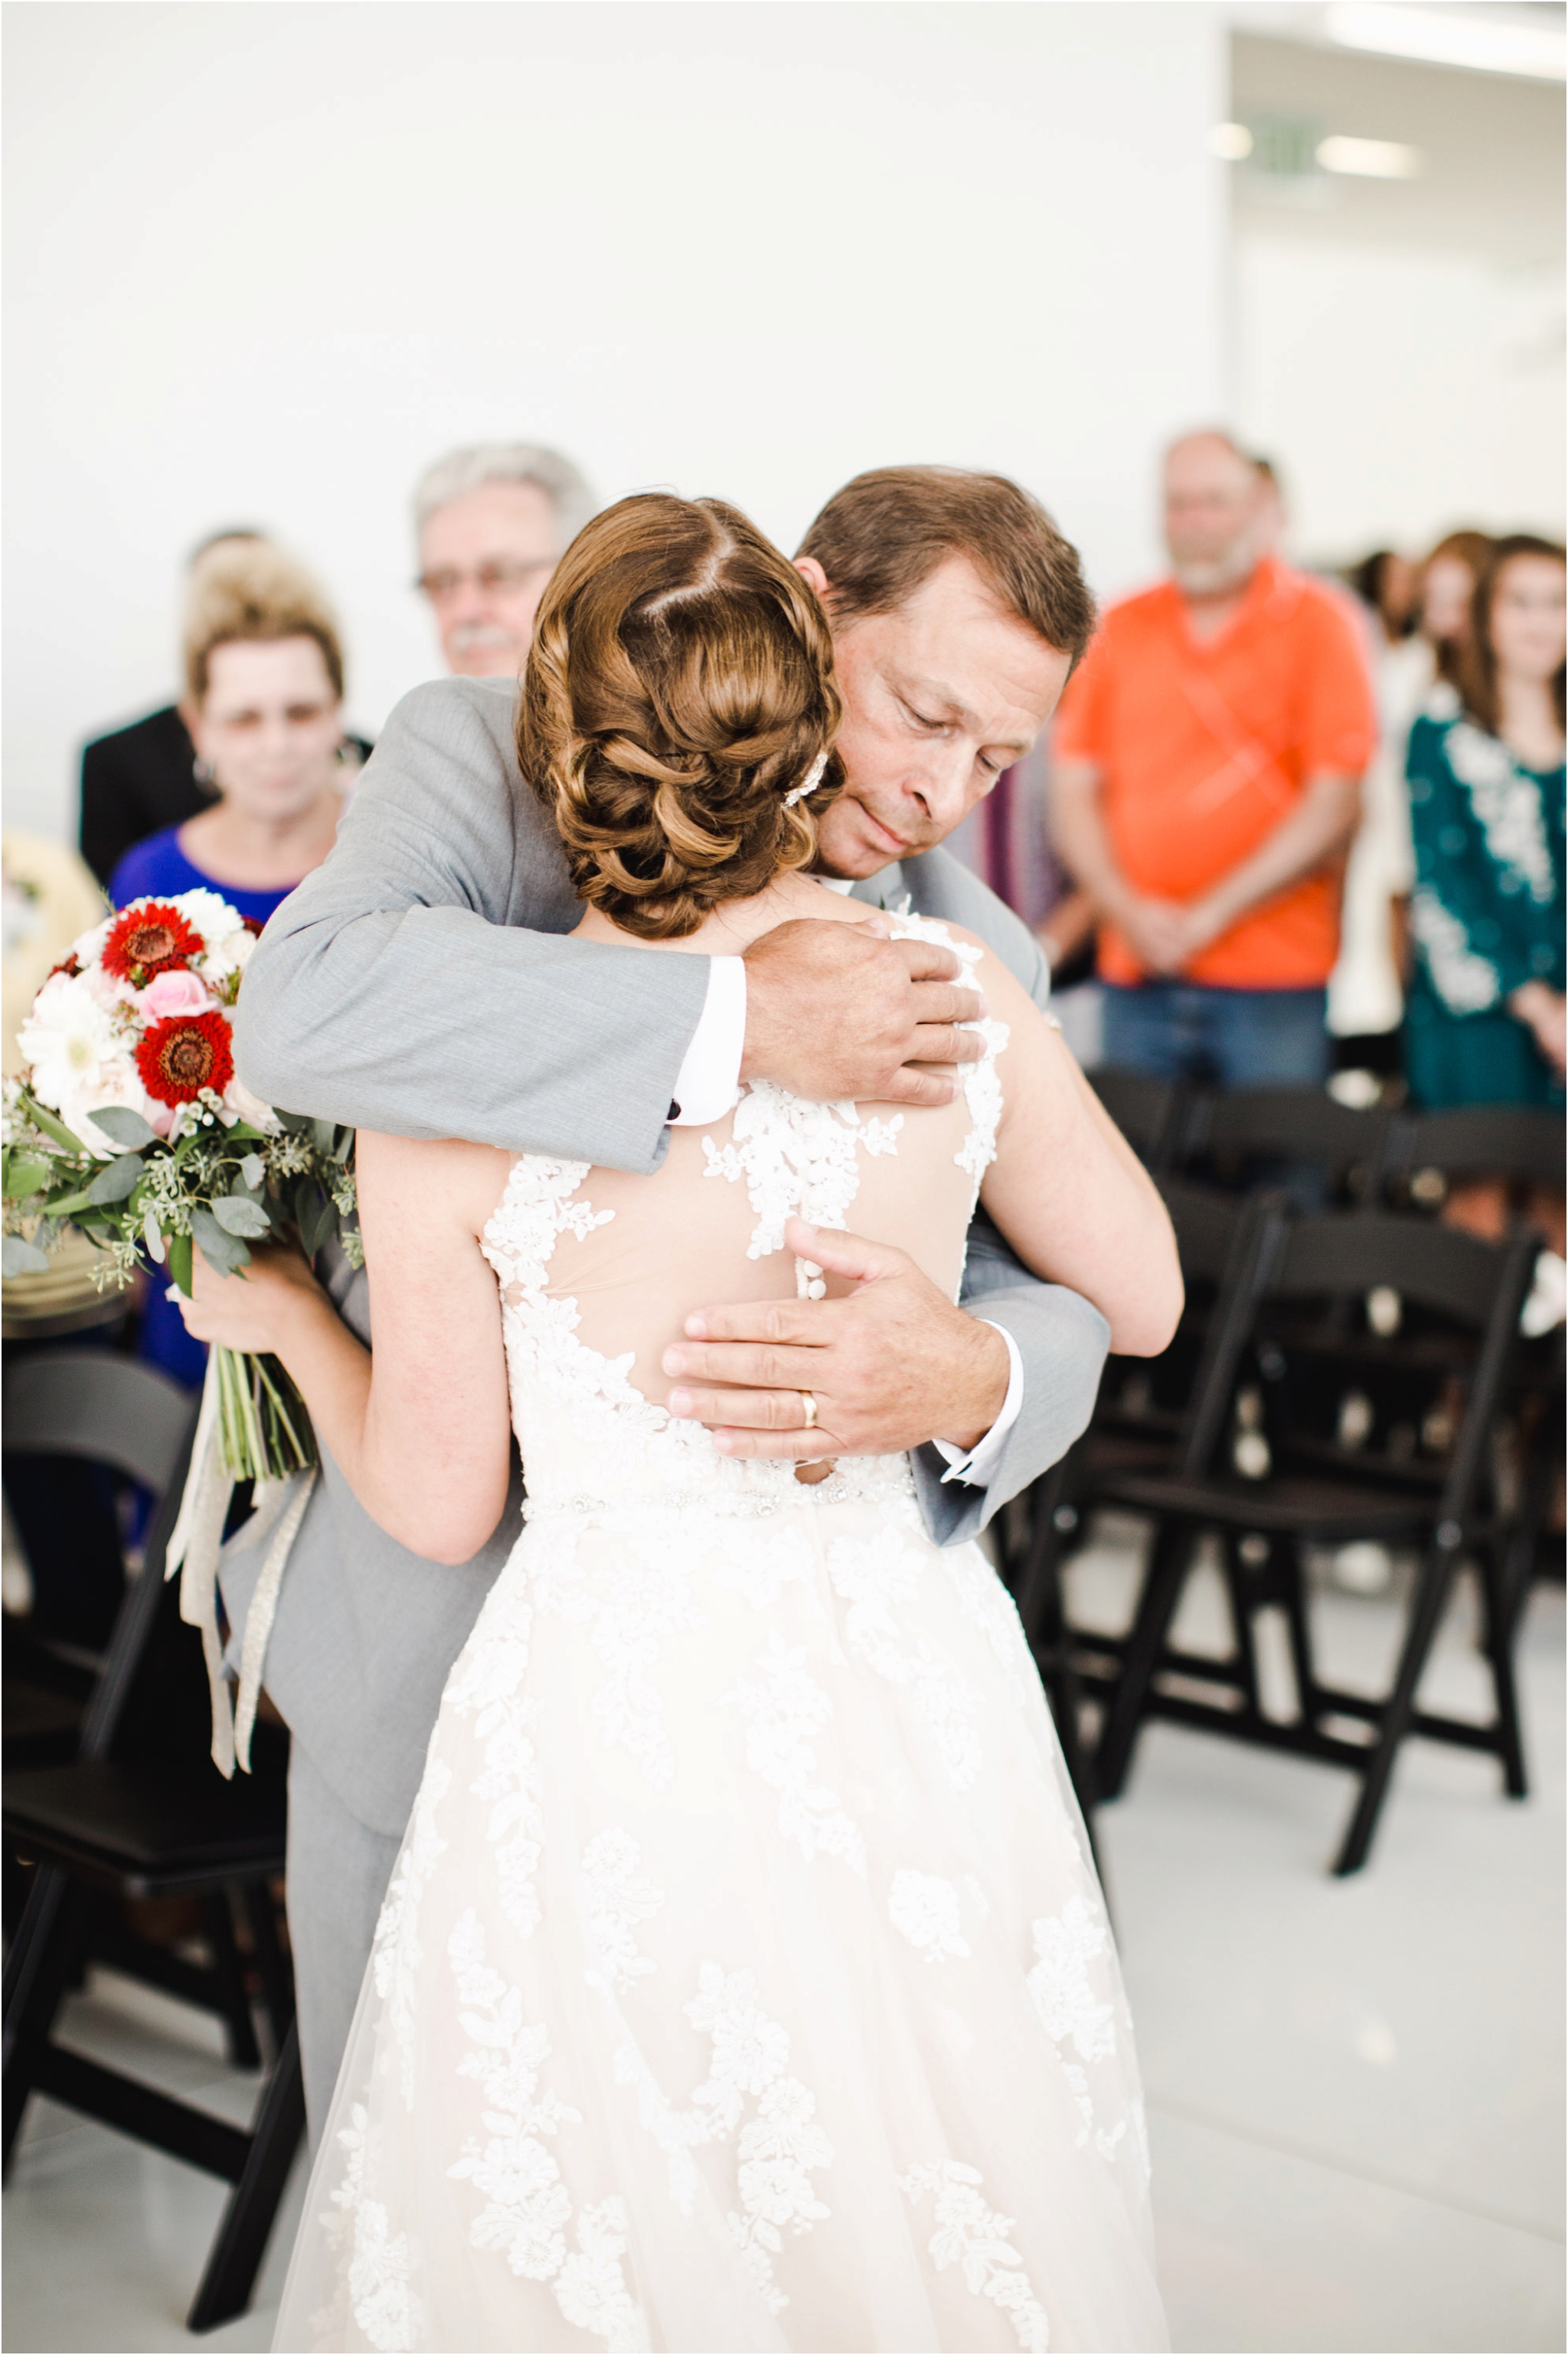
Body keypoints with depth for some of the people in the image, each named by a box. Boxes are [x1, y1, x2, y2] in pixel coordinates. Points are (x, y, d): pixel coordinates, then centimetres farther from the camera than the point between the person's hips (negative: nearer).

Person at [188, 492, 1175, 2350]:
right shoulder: (954, 991, -10)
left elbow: (438, 1500, -5)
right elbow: (1141, 1298, 5)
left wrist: (281, 1313, 12)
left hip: (615, 1723, -2)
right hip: (914, 1695, 3)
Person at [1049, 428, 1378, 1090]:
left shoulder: (1315, 624, 1)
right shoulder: (1119, 631, 11)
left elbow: (1335, 805, -6)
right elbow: (1073, 792, 9)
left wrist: (1210, 916, -10)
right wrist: (1127, 909, -7)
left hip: (1272, 981, -3)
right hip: (1136, 975, 3)